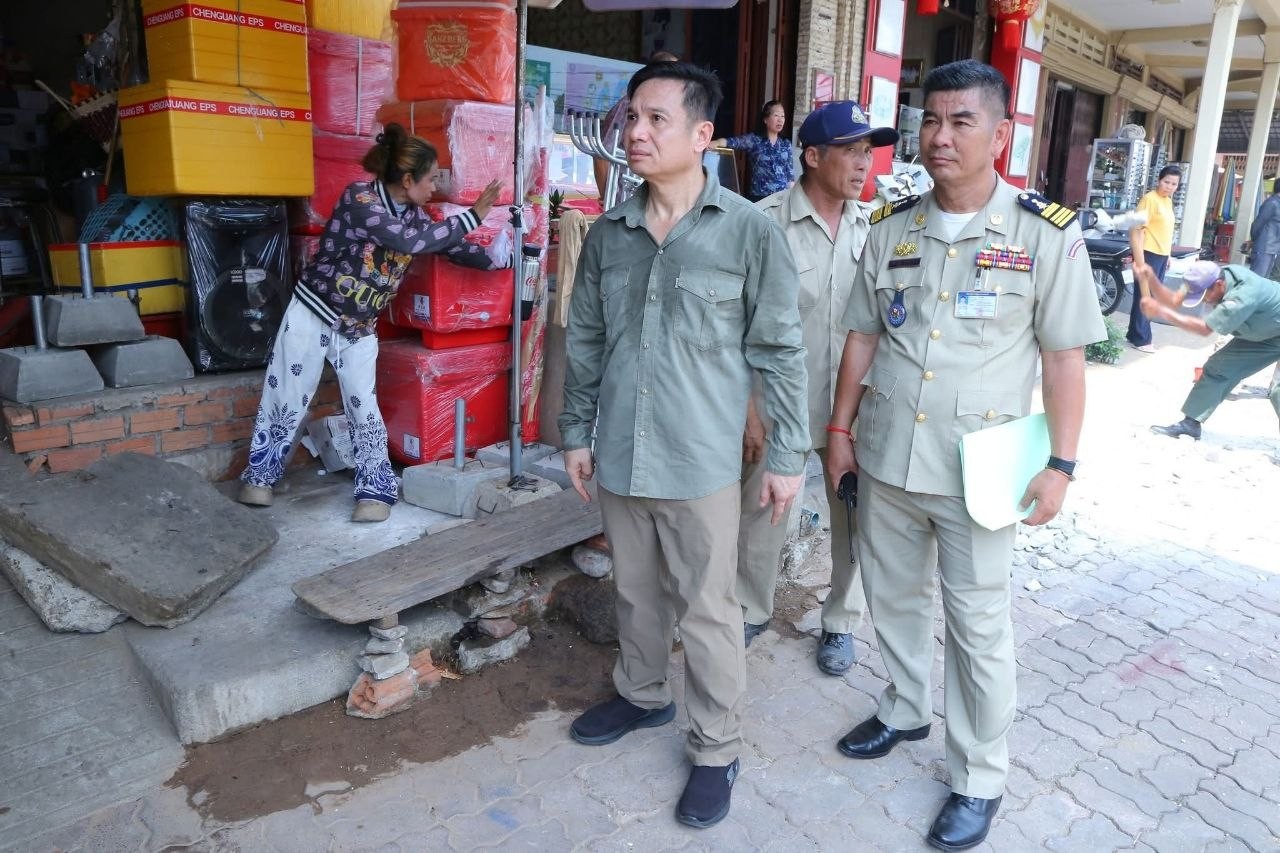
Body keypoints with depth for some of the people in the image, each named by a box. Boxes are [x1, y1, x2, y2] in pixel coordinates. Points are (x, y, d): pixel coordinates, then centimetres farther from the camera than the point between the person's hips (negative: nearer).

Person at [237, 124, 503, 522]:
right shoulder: (360, 198, -22)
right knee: (286, 400, 6)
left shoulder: (413, 213, 0)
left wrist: (503, 261, 6)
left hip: (359, 328, 5)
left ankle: (377, 489, 11)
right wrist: (472, 216, -29)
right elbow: (409, 242, -33)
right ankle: (259, 476, 25)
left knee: (364, 406, 2)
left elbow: (451, 247, 10)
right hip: (313, 315, -5)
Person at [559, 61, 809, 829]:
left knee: (706, 611, 7)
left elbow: (780, 351, -6)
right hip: (619, 457, 5)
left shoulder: (751, 232, -9)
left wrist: (788, 454, -5)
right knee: (637, 592, 21)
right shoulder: (608, 234, 4)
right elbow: (585, 340, 11)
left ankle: (717, 750, 26)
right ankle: (642, 694, 45)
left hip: (701, 462, -4)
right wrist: (577, 432, 12)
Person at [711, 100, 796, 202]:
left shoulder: (786, 144, 9)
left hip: (781, 197, 3)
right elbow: (734, 141, -18)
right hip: (758, 197, -3)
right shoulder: (754, 140, -1)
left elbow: (790, 172, 10)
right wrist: (716, 143, -37)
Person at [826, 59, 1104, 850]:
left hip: (977, 467, -4)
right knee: (895, 597, 19)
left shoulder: (1048, 234, -7)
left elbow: (1066, 357, -5)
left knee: (979, 624, 8)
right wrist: (841, 430, 9)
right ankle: (906, 710, 43)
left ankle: (980, 779, 26)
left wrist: (1060, 464, -8)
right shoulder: (892, 229, 4)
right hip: (885, 458, 4)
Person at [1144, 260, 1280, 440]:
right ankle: (1190, 424, 12)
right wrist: (1151, 280, -35)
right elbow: (1174, 301, -17)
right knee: (1217, 369, 4)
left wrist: (1160, 312, -40)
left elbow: (1205, 328, -37)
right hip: (1259, 334, 8)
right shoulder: (1212, 278, -18)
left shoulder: (1243, 296, -41)